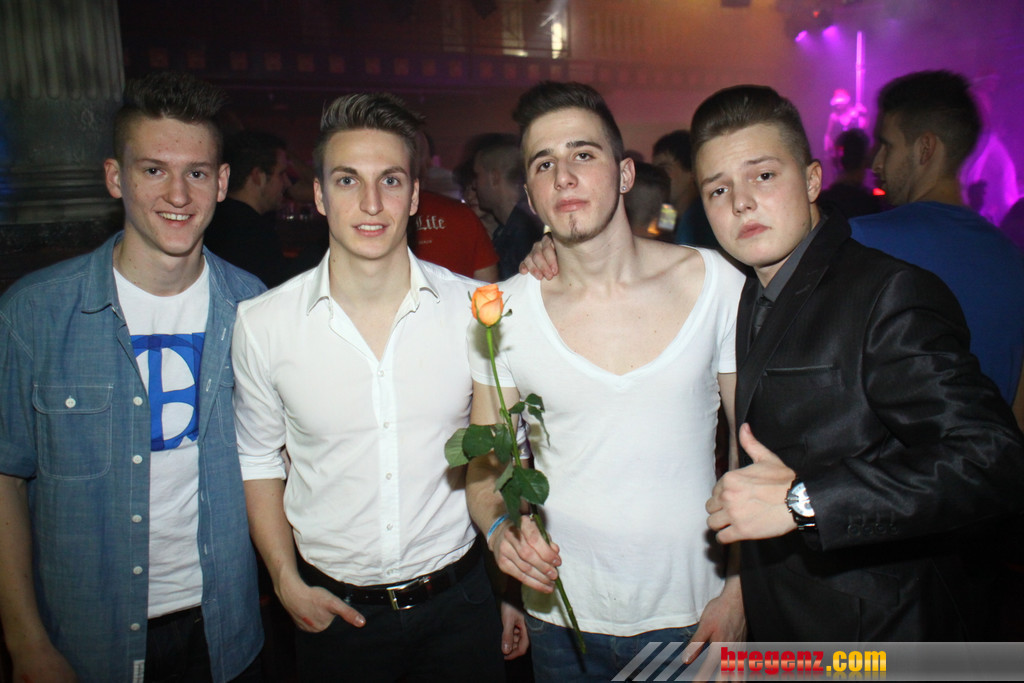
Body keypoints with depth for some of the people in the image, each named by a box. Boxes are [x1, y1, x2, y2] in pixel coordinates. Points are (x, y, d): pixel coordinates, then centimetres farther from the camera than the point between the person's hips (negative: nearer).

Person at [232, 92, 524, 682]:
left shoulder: (476, 309, -10)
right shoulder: (261, 324, -10)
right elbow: (259, 460, 4)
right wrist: (286, 580, -3)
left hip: (459, 598, 1)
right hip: (333, 609, 0)